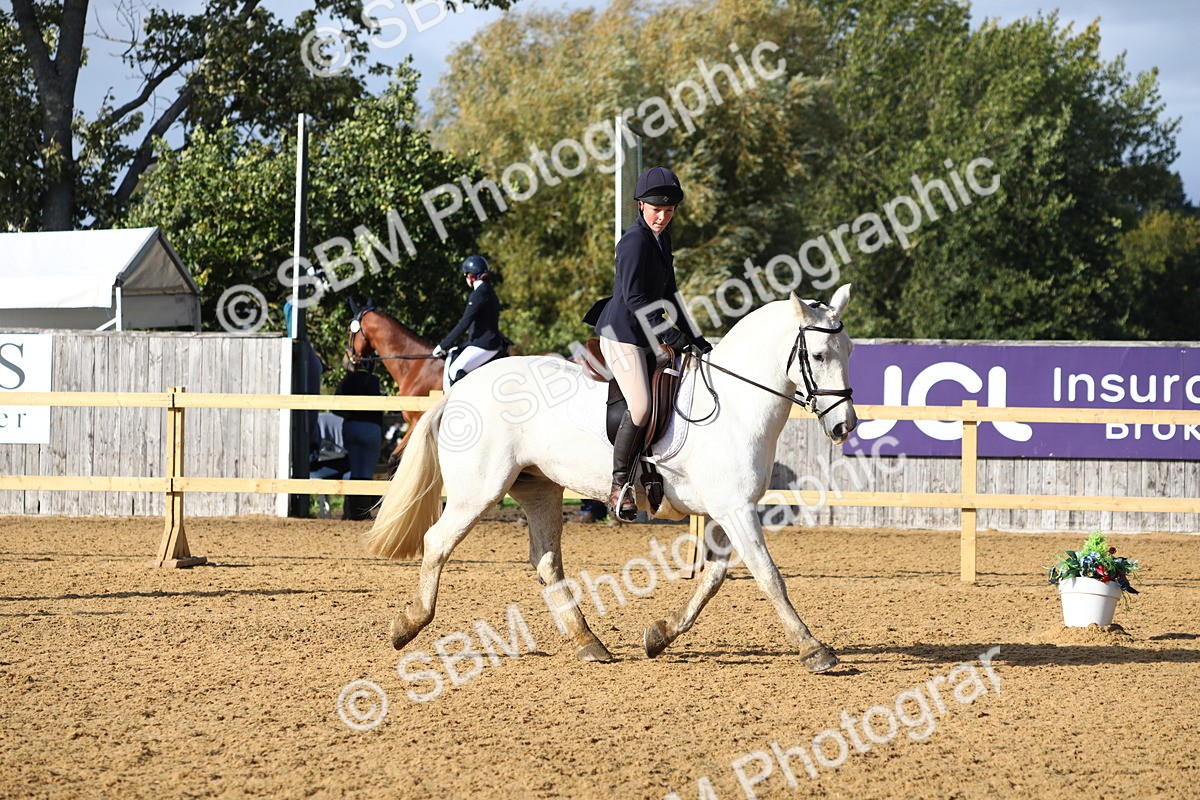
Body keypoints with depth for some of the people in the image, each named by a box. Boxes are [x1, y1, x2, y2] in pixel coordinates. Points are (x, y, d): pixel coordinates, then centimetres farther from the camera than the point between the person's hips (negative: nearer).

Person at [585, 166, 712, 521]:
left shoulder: (661, 238, 14)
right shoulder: (635, 241, -15)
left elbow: (668, 293, 20)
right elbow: (634, 298, -21)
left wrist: (693, 338, 16)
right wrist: (668, 334, -26)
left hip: (647, 336, 10)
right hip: (622, 334, -10)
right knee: (641, 405, -22)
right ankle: (619, 484, -15)